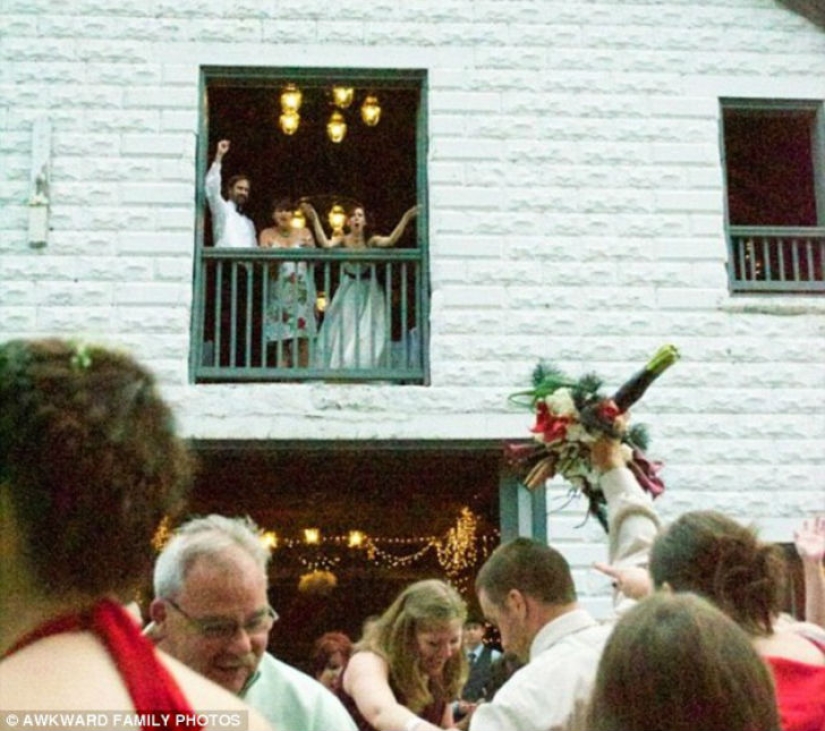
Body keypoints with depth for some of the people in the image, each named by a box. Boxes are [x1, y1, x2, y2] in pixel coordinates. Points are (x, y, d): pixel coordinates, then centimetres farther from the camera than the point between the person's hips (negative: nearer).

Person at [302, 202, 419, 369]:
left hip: (369, 292, 0)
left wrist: (405, 219, -31)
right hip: (348, 292, 0)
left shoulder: (371, 241, -5)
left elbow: (391, 240, -23)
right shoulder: (343, 240, -4)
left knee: (369, 335, -3)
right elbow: (325, 244, -24)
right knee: (344, 334, -1)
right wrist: (315, 220, -30)